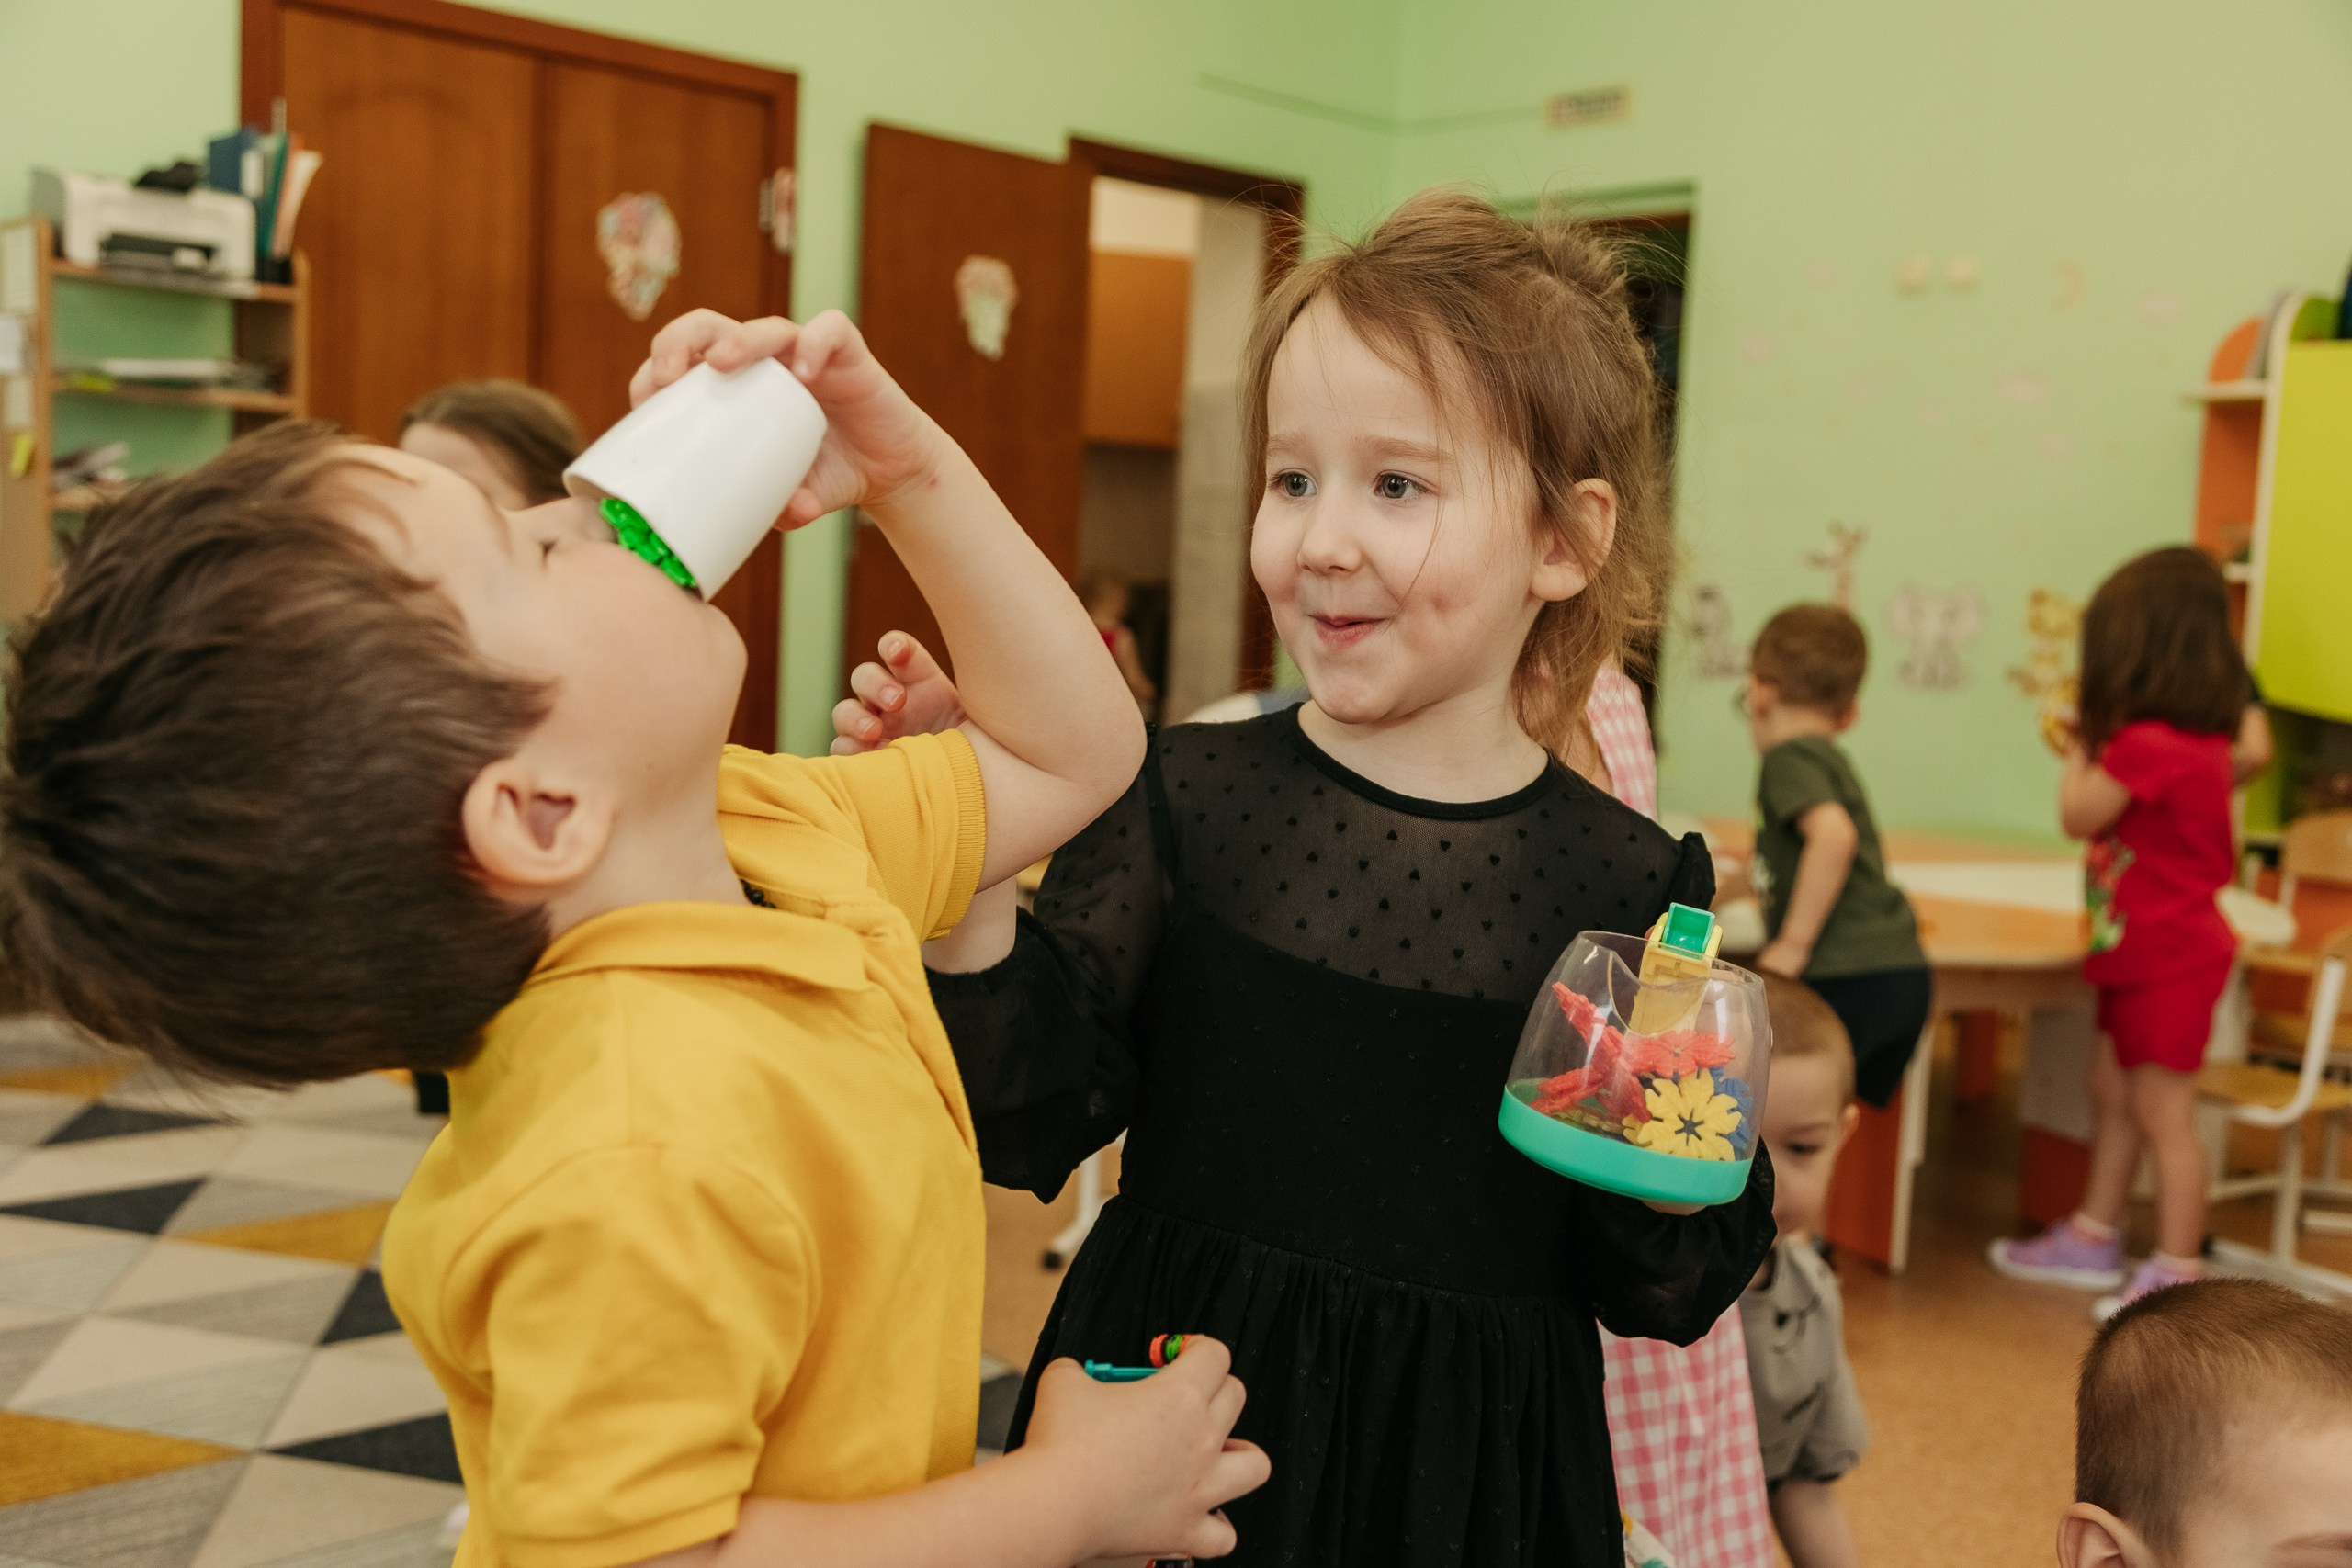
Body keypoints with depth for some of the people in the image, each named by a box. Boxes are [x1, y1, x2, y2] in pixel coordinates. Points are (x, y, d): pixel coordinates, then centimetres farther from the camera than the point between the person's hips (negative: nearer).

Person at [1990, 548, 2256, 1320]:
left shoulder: (2147, 745, -25)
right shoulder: (2201, 738, 5)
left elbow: (2078, 816, -15)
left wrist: (2079, 752, 1)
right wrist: (2093, 748, 11)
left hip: (2169, 959, -10)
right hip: (2143, 953, 10)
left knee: (2164, 1113, -2)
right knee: (2111, 1091, 19)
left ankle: (2176, 1276, 6)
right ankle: (2094, 1238, 31)